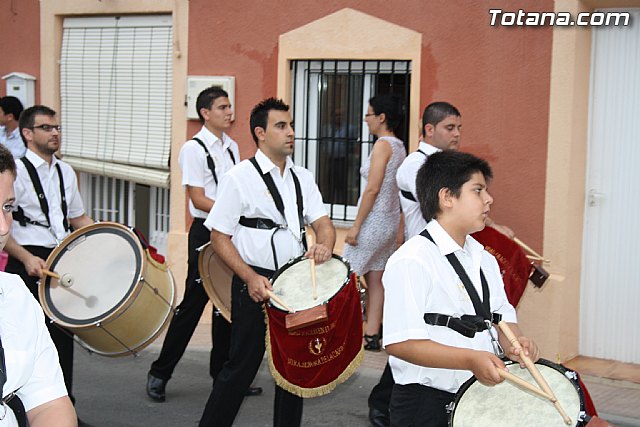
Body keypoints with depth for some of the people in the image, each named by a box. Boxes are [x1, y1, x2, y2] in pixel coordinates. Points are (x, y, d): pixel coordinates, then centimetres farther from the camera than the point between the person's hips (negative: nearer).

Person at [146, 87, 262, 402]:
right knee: (193, 304, -2)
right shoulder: (194, 149, -9)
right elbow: (198, 200, -15)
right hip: (206, 233, -7)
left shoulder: (231, 147, 12)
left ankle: (223, 373, 21)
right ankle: (159, 374, 10)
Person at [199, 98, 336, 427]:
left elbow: (322, 222, 4)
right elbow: (219, 236, -9)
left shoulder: (302, 177, 10)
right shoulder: (240, 177, -7)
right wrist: (250, 277, -20)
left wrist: (325, 245, -20)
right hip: (255, 284, -5)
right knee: (242, 366, 1)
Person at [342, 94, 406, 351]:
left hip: (374, 220, -9)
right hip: (390, 220, 9)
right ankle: (371, 335, 15)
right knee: (375, 280, 11)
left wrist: (356, 226, -17)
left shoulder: (383, 144, -15)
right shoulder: (399, 146, 11)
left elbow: (373, 189, -20)